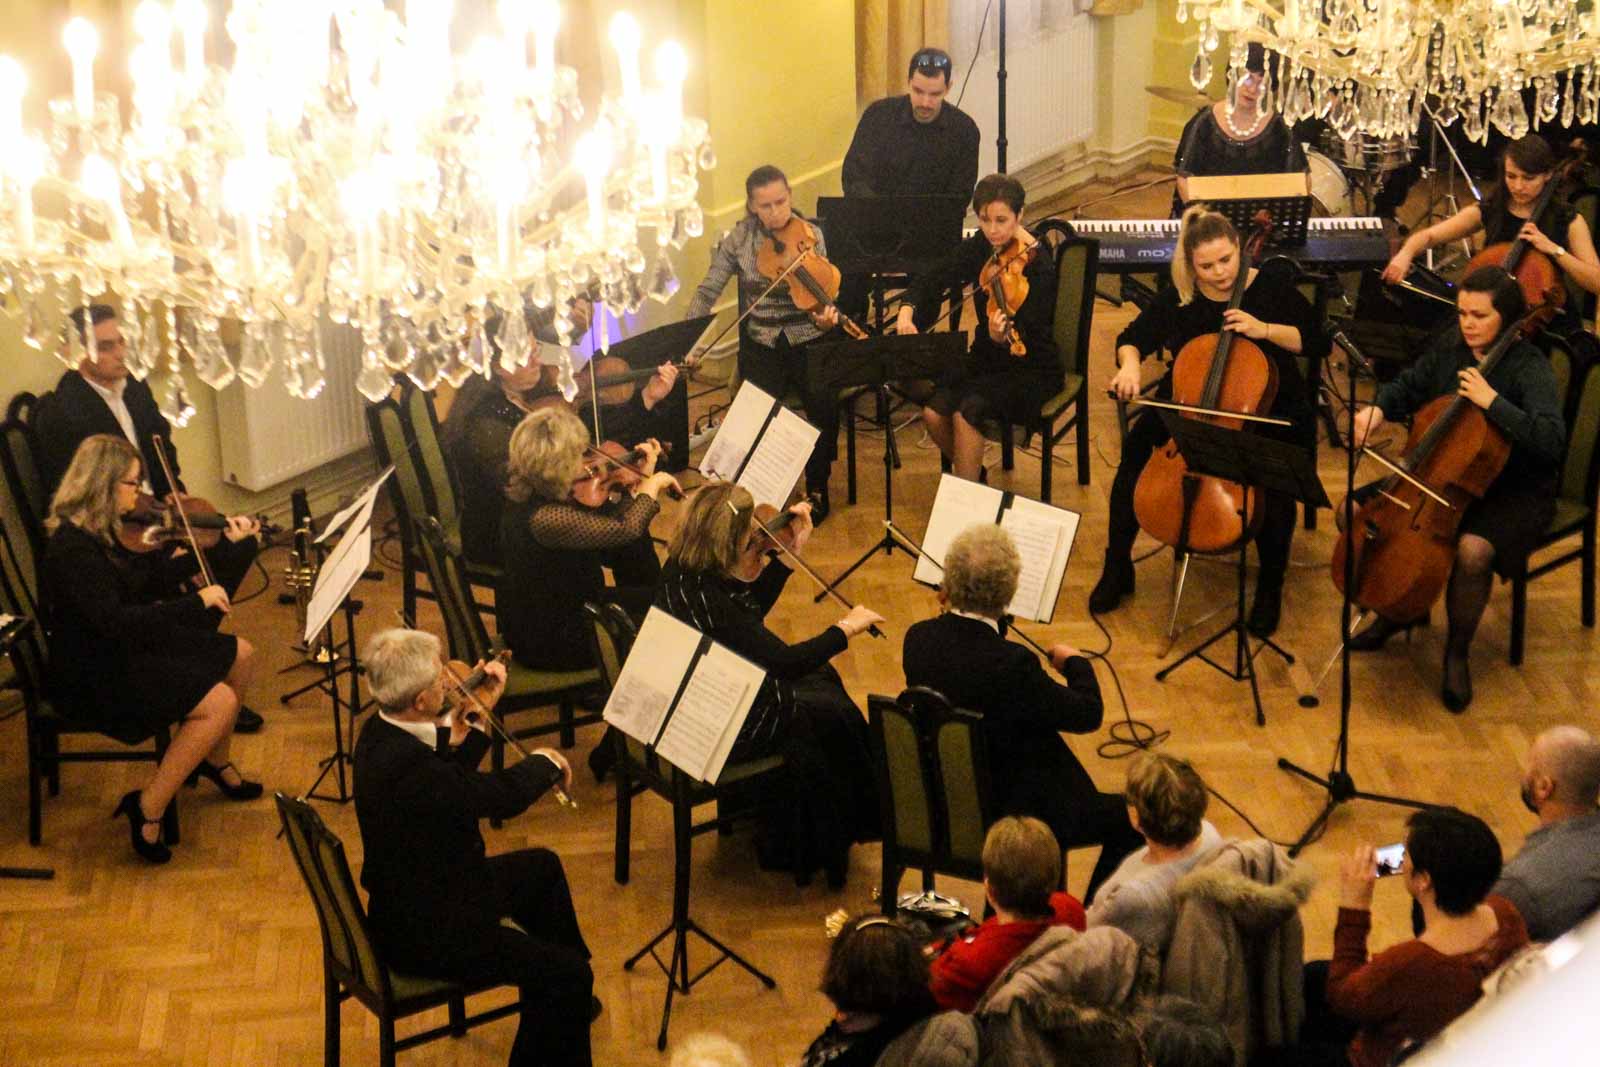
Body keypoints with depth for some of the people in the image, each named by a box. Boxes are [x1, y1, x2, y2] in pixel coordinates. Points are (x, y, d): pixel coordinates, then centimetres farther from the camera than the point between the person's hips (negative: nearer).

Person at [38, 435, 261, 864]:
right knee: (217, 702, -21)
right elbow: (116, 621, -34)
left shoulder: (104, 531, 2)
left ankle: (215, 762, 31)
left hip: (127, 649, 10)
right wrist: (198, 601, -30)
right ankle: (148, 809, -10)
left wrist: (225, 542, 9)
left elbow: (156, 578, 11)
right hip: (93, 678, -10)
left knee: (240, 655, 13)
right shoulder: (72, 550, -27)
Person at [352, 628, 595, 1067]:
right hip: (423, 933, -11)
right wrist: (545, 762, -6)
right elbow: (504, 795, -26)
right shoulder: (403, 764, -35)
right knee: (567, 975, -14)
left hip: (410, 895, 11)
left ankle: (566, 1002, 46)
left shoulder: (380, 732, -5)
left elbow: (451, 779, 9)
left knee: (541, 867, 28)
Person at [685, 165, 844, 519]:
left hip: (806, 340, 0)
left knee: (824, 405, -19)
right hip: (762, 344, 1)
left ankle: (817, 487, 6)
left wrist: (826, 316, -32)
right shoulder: (740, 239, -1)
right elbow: (707, 292, 1)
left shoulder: (810, 235, -4)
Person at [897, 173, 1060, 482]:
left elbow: (1025, 342, -25)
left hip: (1032, 370, -6)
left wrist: (1002, 337, -47)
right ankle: (973, 475, 8)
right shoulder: (979, 248, -2)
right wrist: (907, 310, -18)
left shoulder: (1037, 265, -20)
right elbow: (933, 280, 2)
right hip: (986, 360, 6)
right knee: (933, 411, -18)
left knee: (967, 410, -29)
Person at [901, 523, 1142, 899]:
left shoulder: (919, 639, -13)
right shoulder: (1010, 663, -33)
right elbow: (1089, 713, -20)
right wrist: (1075, 663, -2)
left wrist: (953, 605, 4)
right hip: (1008, 819, -8)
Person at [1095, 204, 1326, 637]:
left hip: (1266, 410, -2)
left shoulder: (1269, 286, -10)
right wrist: (1130, 364, -20)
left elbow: (1318, 343, -10)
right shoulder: (1177, 297, -4)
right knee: (1138, 445, -23)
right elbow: (1132, 339, 4)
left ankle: (1270, 586, -8)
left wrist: (1264, 329, -24)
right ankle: (1117, 567, -7)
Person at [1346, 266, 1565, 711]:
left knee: (1473, 550, -35)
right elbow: (1408, 387, 14)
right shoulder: (1450, 347, -1)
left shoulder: (1530, 369, -19)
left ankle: (1457, 654, -9)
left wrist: (1491, 402, -38)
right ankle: (1399, 611, 16)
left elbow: (1550, 440, -32)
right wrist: (1378, 410, -7)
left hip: (1513, 492, -6)